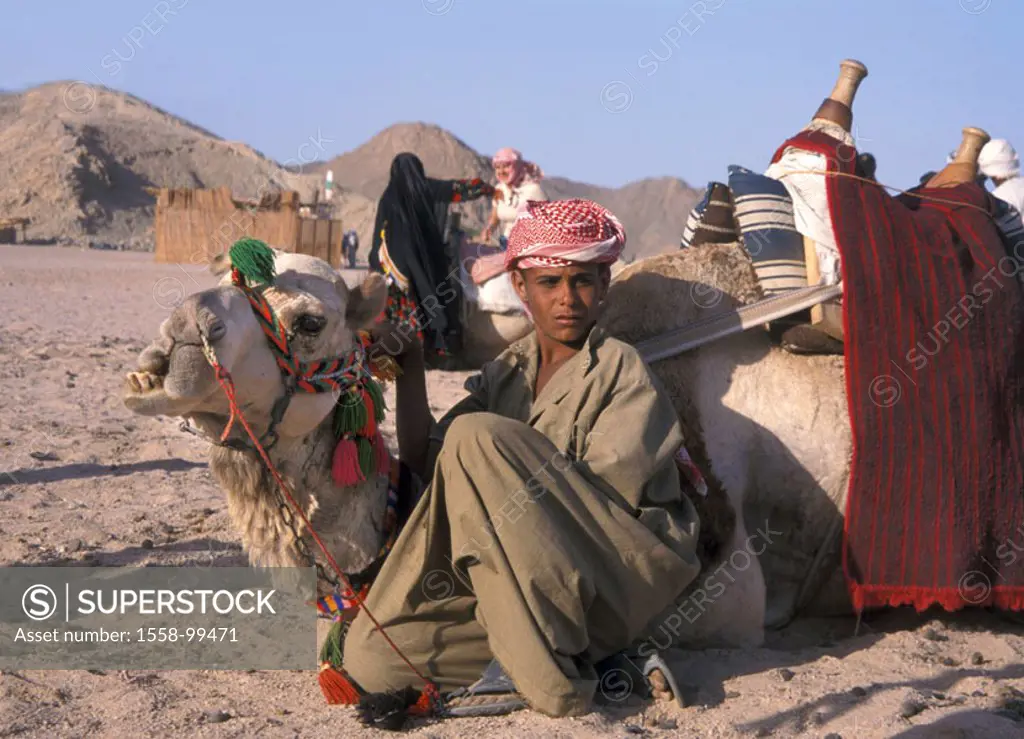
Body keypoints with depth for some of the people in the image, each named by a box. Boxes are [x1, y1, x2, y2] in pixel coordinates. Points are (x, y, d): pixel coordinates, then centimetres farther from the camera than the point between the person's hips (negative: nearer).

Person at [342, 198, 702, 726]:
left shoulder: (622, 371, -1)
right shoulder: (504, 375, 16)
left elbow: (608, 490, -13)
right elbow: (424, 459, 8)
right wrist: (409, 366, 0)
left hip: (620, 579, -6)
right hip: (532, 582, 6)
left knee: (475, 436, -24)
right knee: (369, 657, -13)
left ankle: (545, 673, -24)